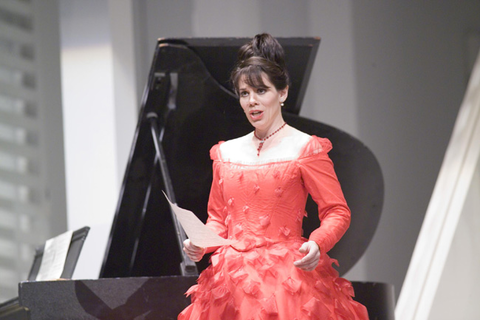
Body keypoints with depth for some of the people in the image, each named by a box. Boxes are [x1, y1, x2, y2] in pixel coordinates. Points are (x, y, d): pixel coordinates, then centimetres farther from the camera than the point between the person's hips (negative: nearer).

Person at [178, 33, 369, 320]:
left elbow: (337, 212, -1)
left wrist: (317, 243, -19)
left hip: (287, 277, -4)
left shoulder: (304, 148, 0)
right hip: (233, 278, 4)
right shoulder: (226, 153, 14)